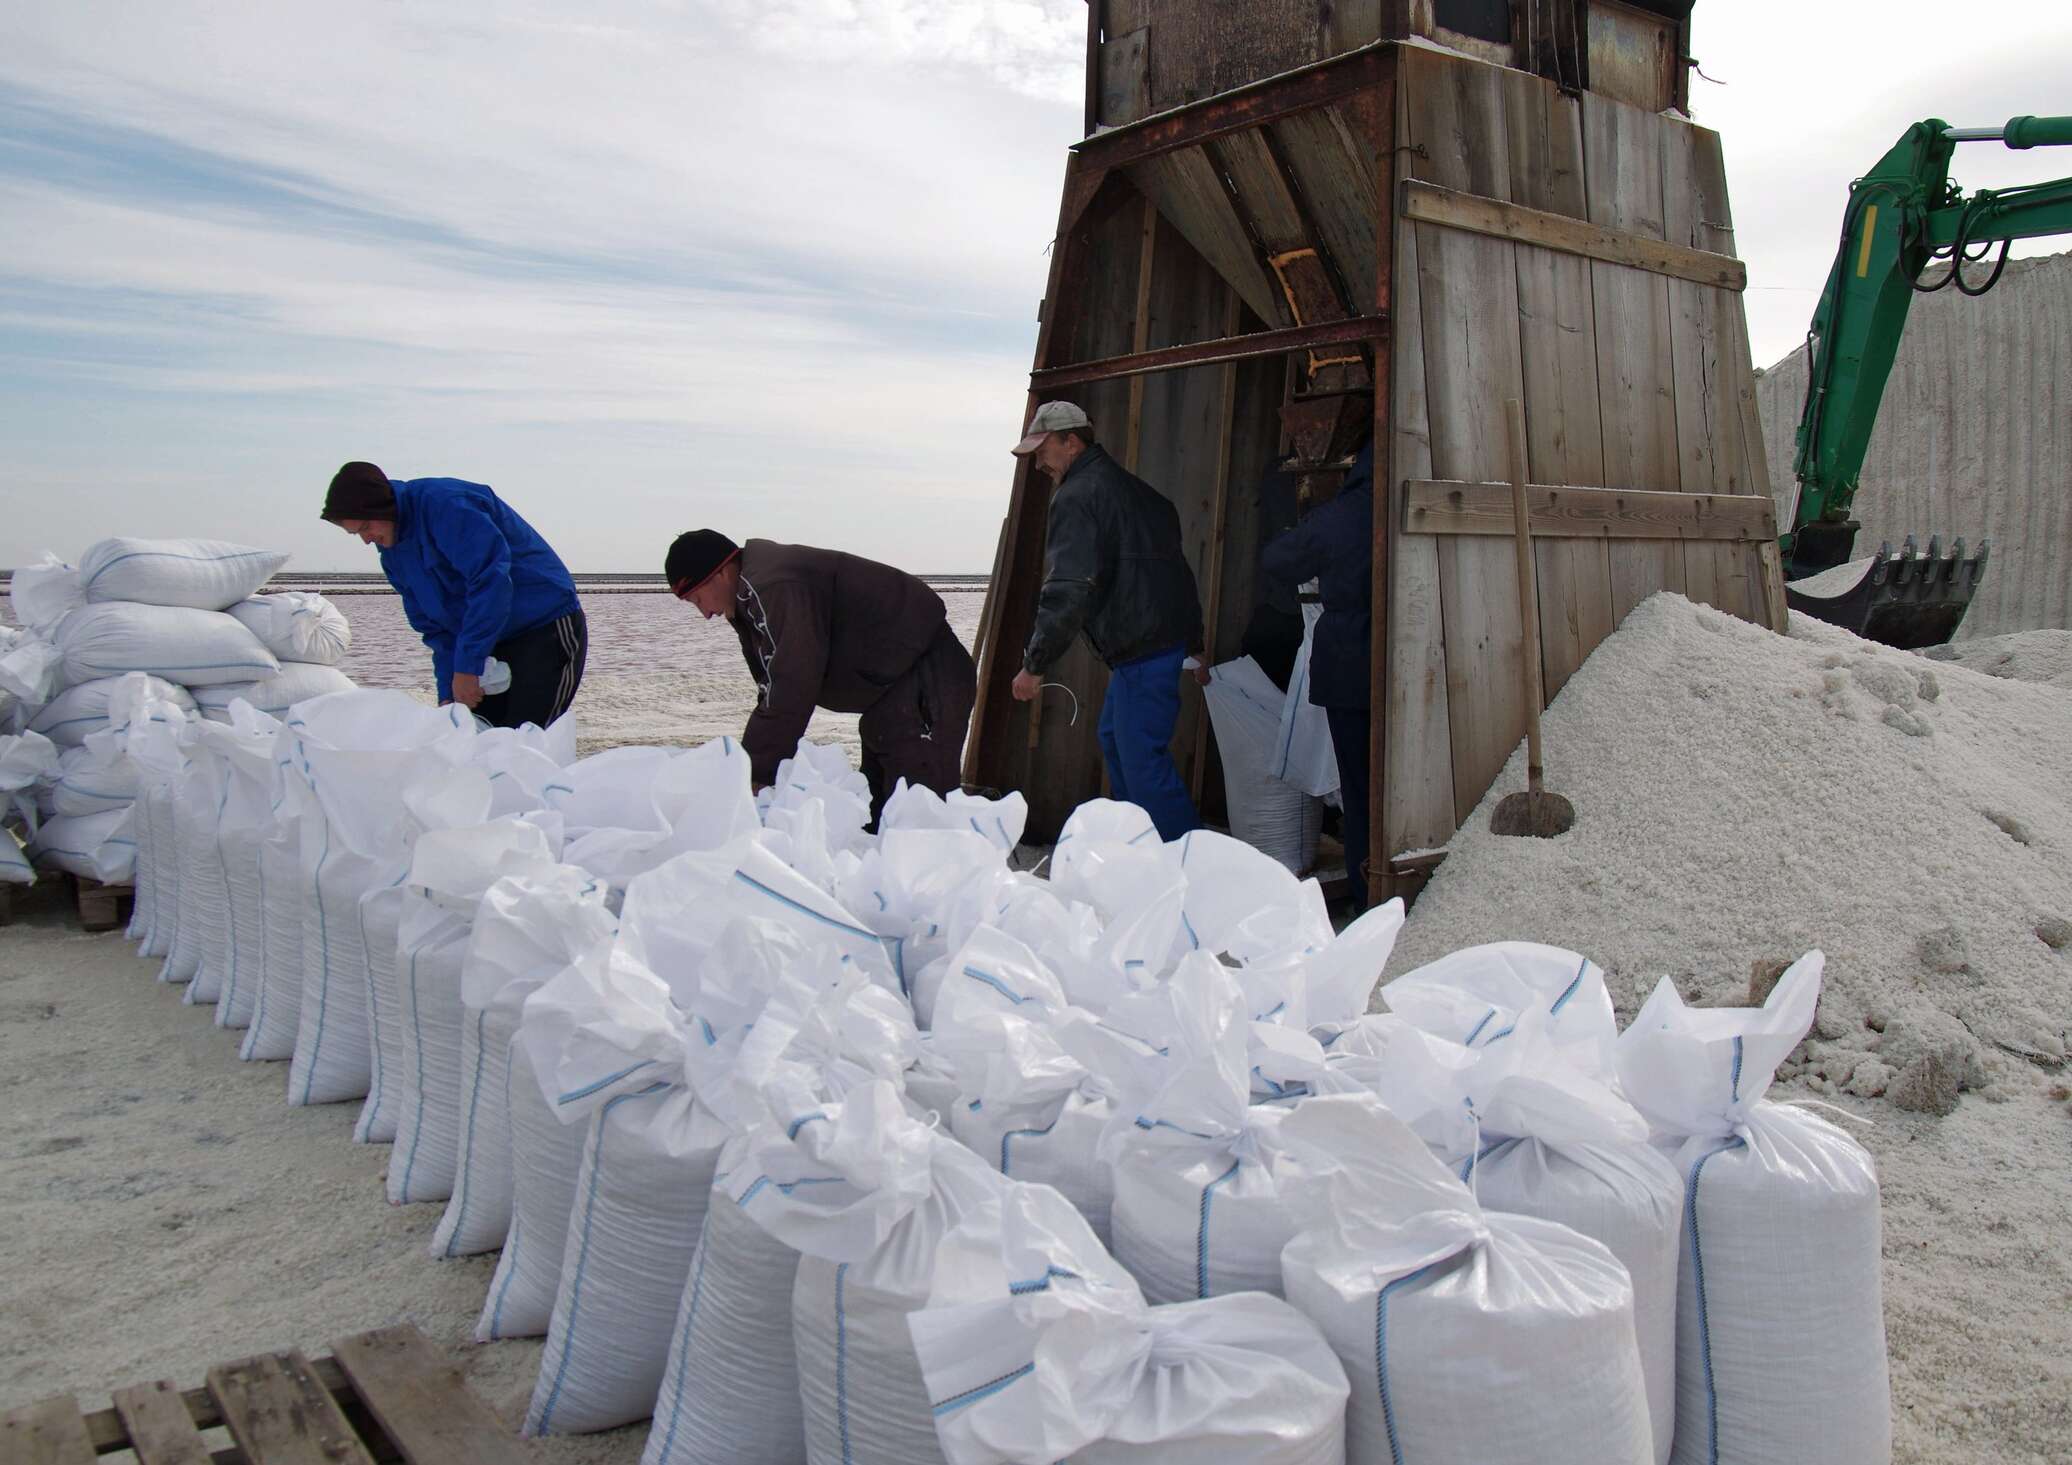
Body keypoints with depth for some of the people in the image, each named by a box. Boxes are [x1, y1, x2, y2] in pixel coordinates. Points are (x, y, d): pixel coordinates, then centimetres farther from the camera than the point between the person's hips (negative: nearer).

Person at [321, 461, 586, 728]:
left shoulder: (444, 502, -18)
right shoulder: (392, 556, 10)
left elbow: (491, 581, -27)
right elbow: (435, 628, 11)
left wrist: (467, 666, -25)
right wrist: (448, 693, -3)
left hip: (549, 629, -9)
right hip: (490, 642, 9)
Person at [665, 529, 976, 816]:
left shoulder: (777, 585, -23)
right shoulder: (754, 594, 12)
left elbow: (791, 689, -27)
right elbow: (774, 689, 13)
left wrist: (755, 776, -21)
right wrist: (757, 770, 5)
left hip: (926, 681, -11)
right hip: (892, 686, 11)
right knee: (876, 805, 15)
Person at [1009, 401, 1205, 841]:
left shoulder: (1076, 497, -13)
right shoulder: (1133, 488, 19)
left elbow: (1068, 592, -23)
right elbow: (1175, 566, 24)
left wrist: (1034, 665, -17)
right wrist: (1194, 646, 28)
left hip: (1143, 651, -11)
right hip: (1170, 635, 11)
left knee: (1143, 759, -7)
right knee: (1114, 739, 23)